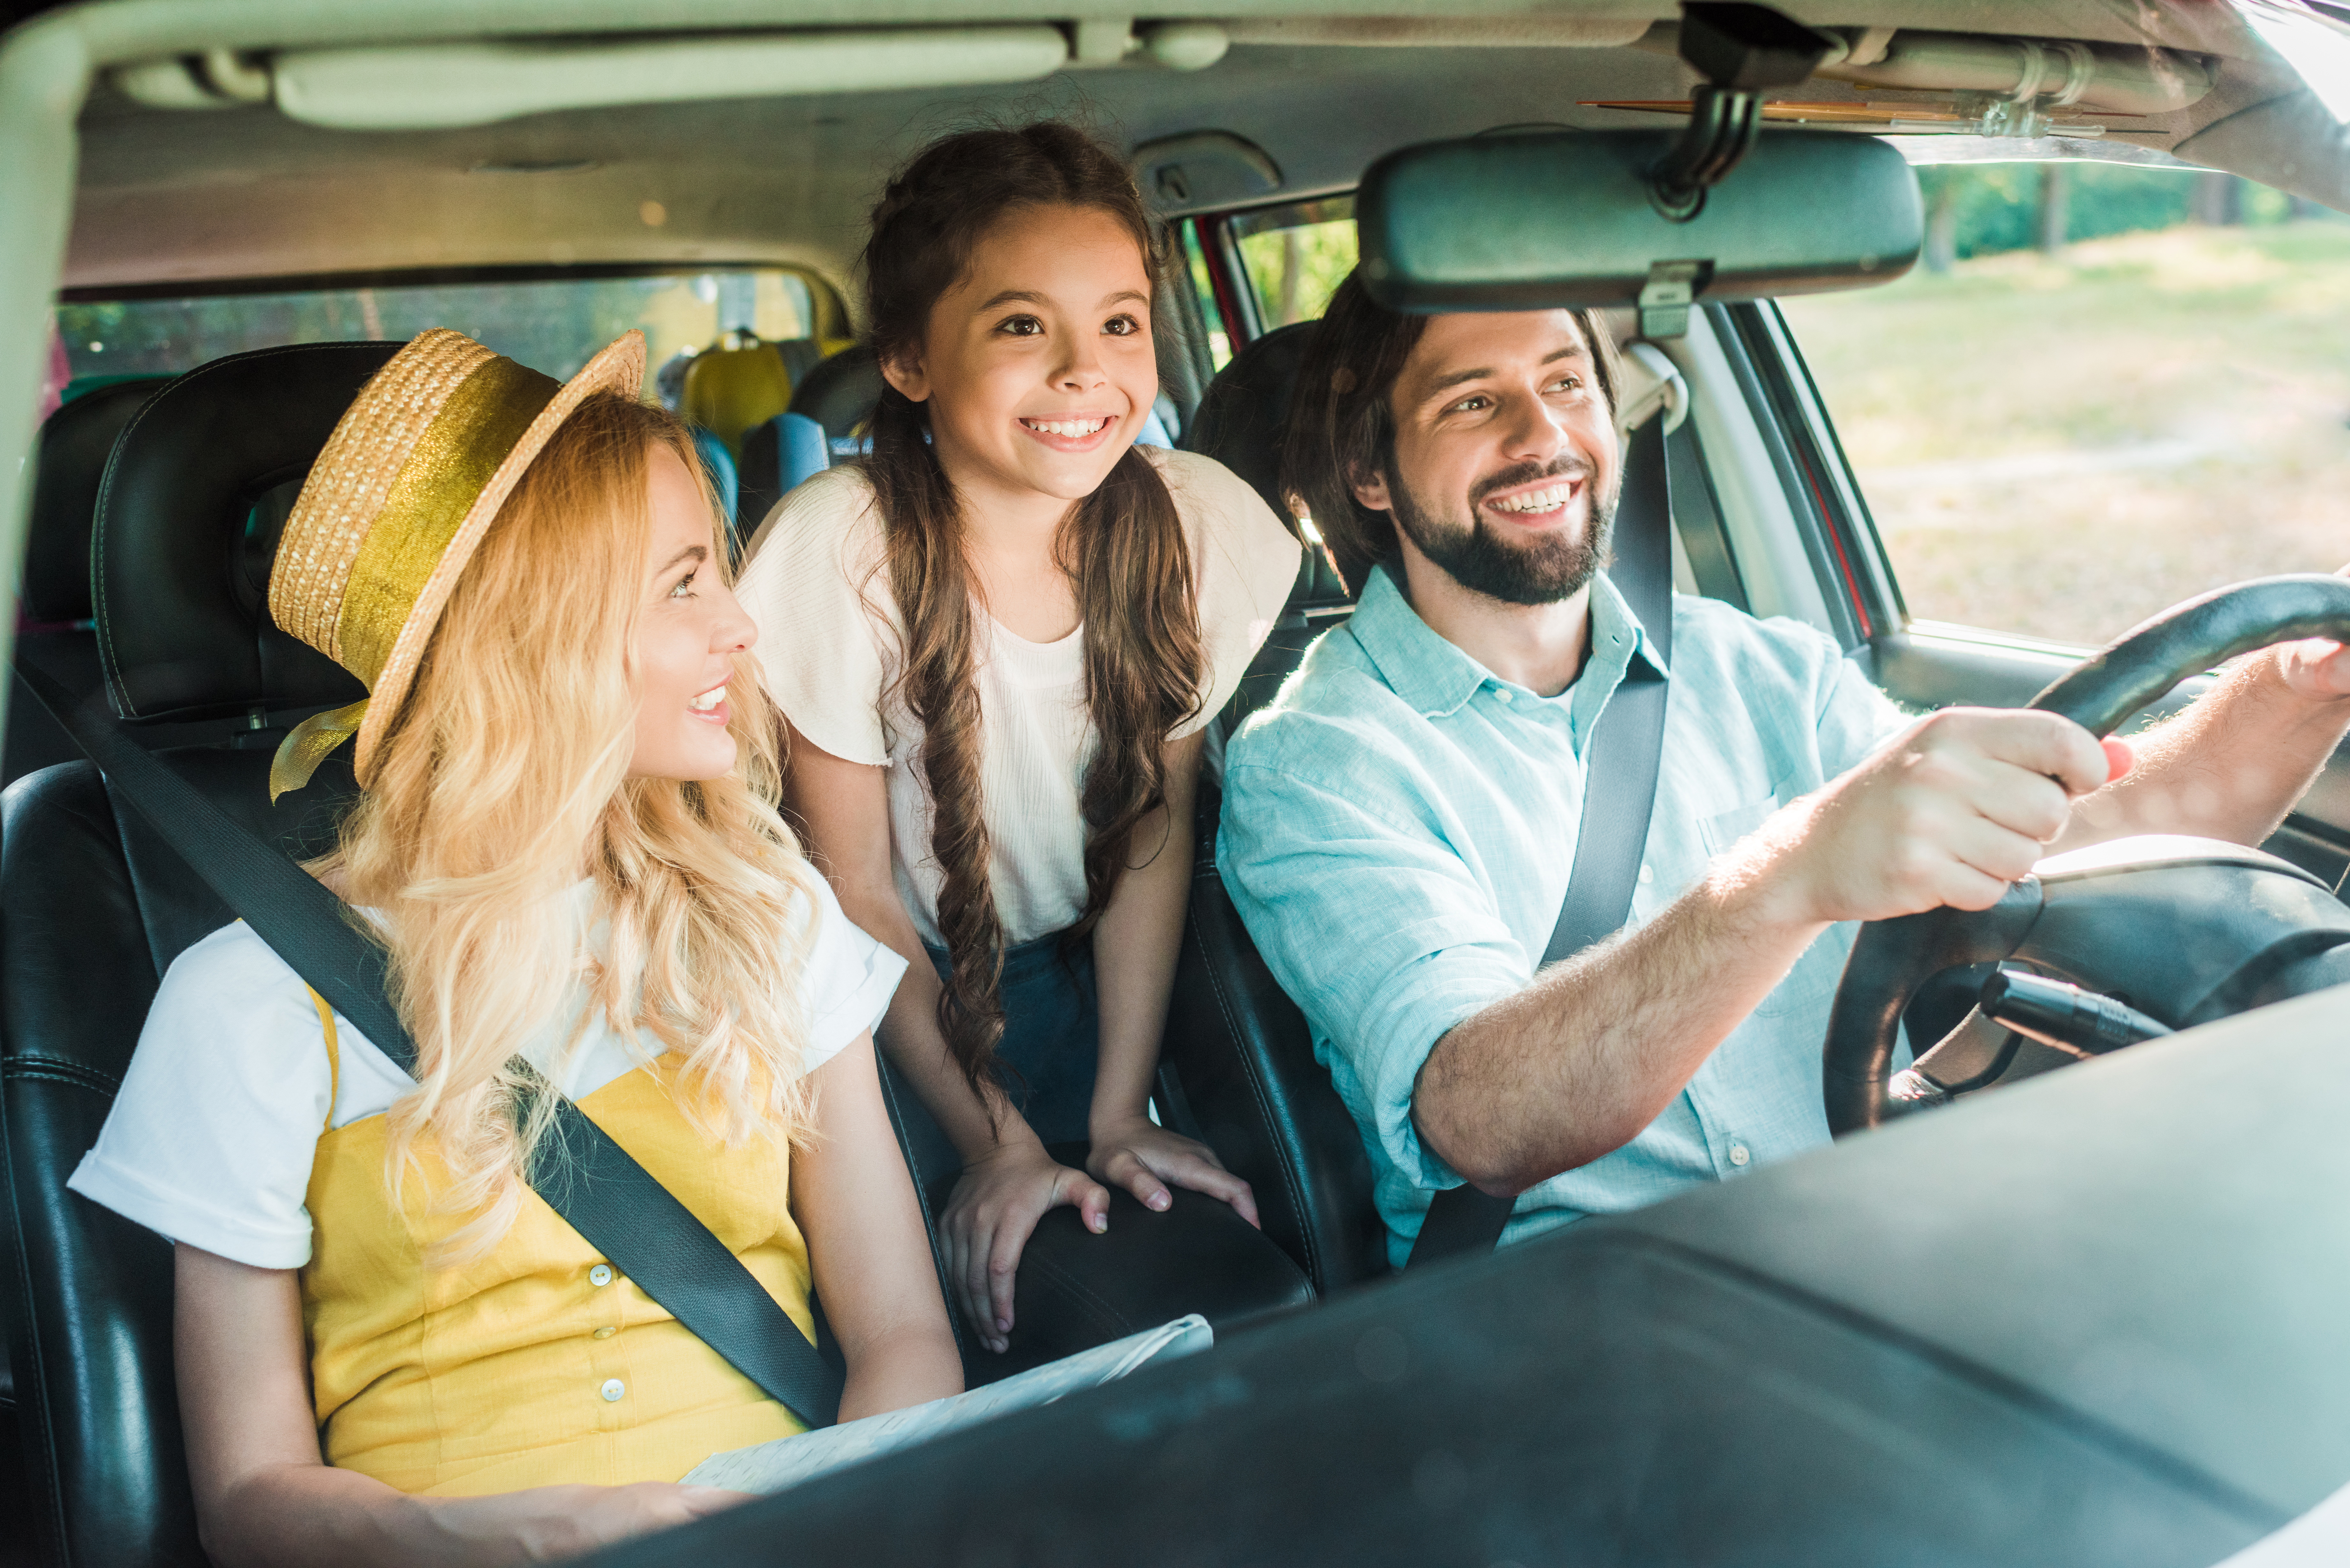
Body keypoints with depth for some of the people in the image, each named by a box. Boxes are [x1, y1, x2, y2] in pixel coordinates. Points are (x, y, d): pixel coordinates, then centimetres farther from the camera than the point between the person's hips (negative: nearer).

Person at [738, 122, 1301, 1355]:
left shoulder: (1202, 524, -17)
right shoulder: (835, 554, -25)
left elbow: (1156, 822, -7)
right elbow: (857, 893, -14)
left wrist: (1118, 1115, -8)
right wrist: (997, 1142, -13)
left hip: (1083, 978, 3)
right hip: (897, 998, -2)